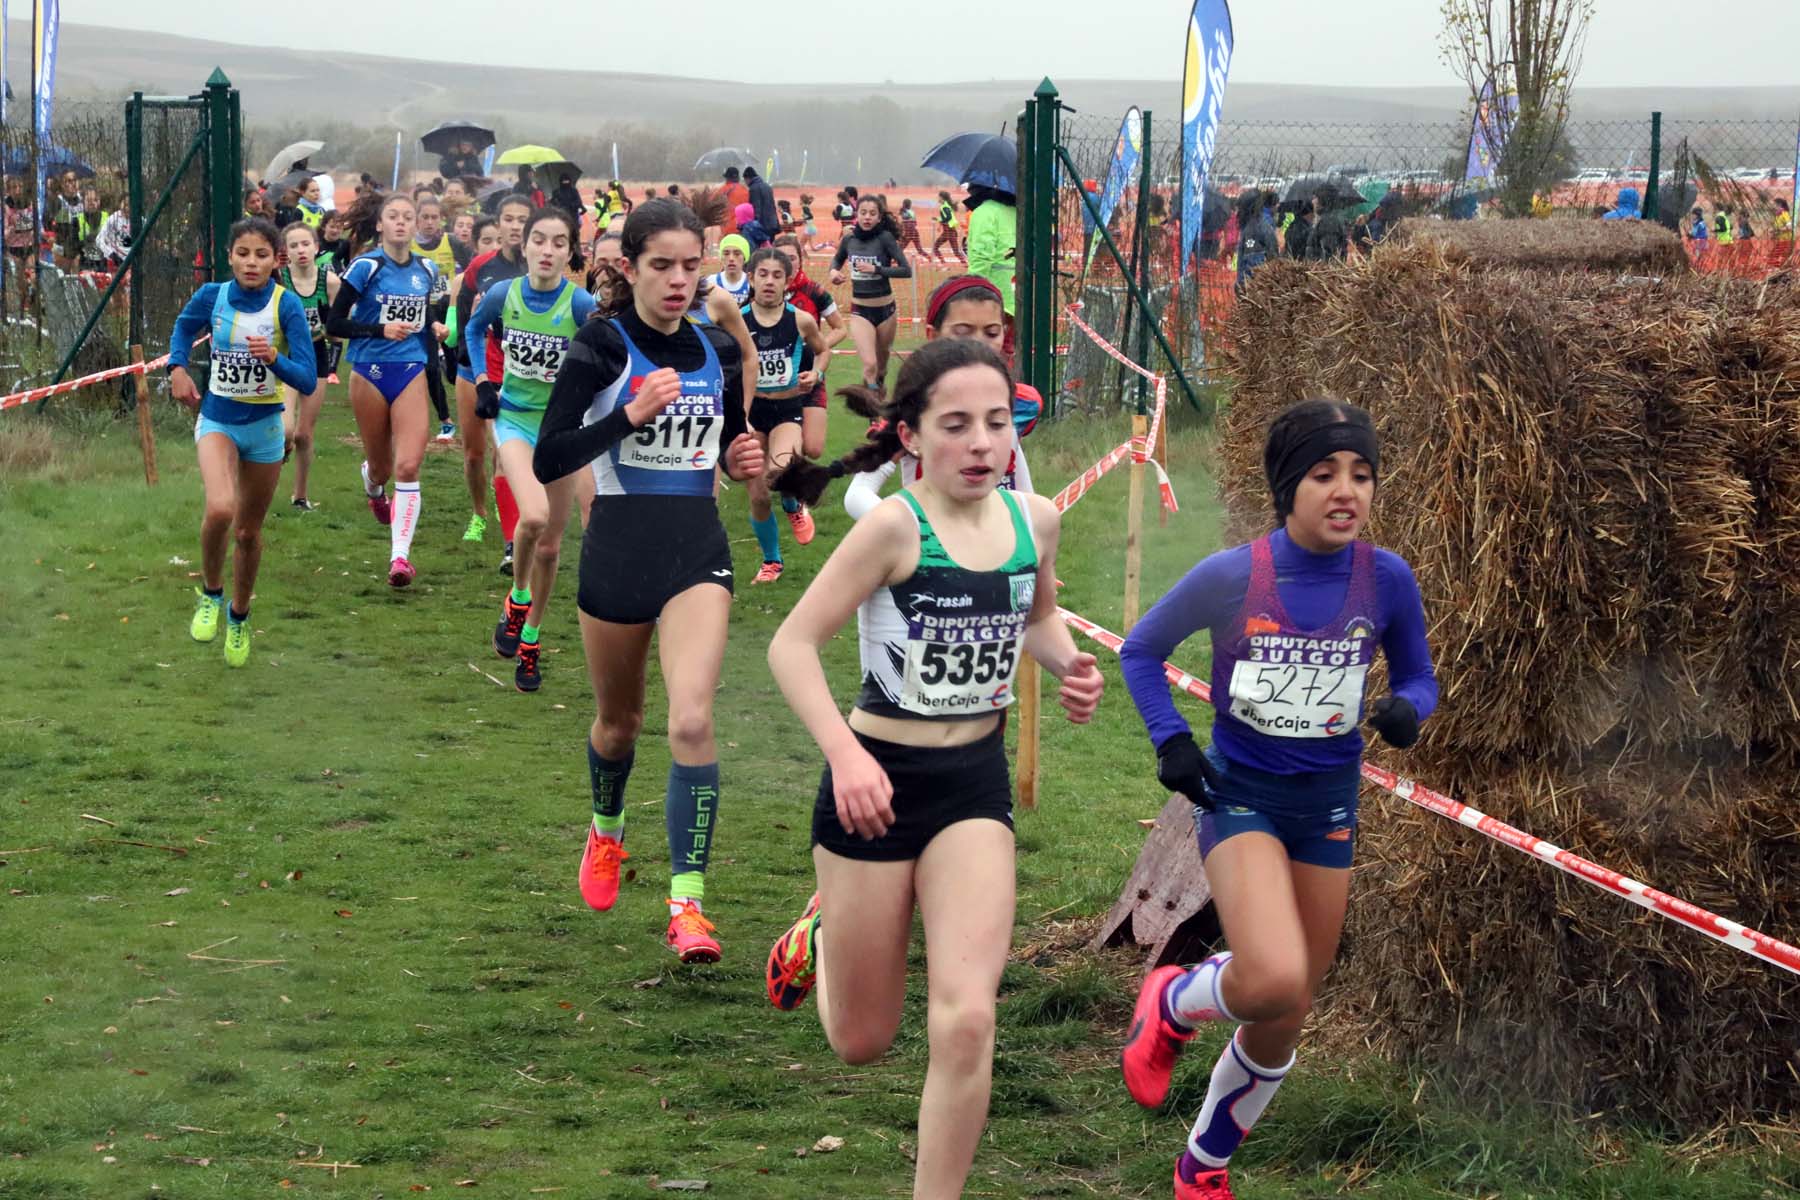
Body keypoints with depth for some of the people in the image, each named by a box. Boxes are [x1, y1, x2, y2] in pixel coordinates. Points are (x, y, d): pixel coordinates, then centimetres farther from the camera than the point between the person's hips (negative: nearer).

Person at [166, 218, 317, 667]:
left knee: (248, 531, 13)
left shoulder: (287, 305, -15)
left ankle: (239, 616, 38)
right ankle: (210, 592, 0)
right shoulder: (212, 296, -9)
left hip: (264, 426, 0)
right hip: (218, 418, 0)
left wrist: (274, 358, -35)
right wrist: (177, 368, 0)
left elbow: (308, 380, -18)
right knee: (220, 509, -27)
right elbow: (184, 328, 15)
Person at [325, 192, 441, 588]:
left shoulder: (426, 270, 7)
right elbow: (334, 324, -9)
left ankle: (401, 555, -16)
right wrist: (381, 329, -19)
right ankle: (373, 488, 50)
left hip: (411, 374, 2)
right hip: (370, 374, -2)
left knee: (408, 467, -13)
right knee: (381, 466, 11)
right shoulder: (366, 268, -8)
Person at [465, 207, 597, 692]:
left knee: (550, 546, 10)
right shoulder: (503, 296, -9)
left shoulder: (581, 305, -16)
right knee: (533, 515, -27)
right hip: (515, 417, 0)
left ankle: (530, 641, 29)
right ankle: (517, 599, 1)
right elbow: (475, 329, 14)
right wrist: (482, 382, 5)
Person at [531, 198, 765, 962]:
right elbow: (549, 460, -16)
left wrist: (745, 460, -1)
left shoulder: (718, 352, 5)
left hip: (697, 551, 1)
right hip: (617, 546, -1)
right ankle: (606, 829, 50)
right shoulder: (602, 347, -8)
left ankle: (687, 903, -18)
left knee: (692, 720, -17)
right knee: (618, 719, 17)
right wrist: (631, 414, -27)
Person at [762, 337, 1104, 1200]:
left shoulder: (1034, 519, -1)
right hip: (877, 781, -3)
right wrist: (845, 754, -31)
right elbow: (793, 645, -18)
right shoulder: (895, 526, -18)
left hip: (976, 781, 3)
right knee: (862, 1041, 11)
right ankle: (822, 933, 47)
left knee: (965, 1020, -15)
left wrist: (1068, 666, -1)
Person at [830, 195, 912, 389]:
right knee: (869, 365, -16)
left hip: (884, 309, -1)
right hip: (859, 310, 1)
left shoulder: (885, 238, -12)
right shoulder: (849, 239, -2)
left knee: (881, 365, 18)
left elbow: (906, 270, -16)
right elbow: (837, 259, 20)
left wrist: (875, 269, -23)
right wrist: (834, 271, -2)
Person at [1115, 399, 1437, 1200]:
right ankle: (1173, 1004, 7)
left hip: (1329, 801, 4)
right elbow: (1142, 651, 1)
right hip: (1241, 793, -3)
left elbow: (1418, 679, 6)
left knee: (1281, 1025, 11)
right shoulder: (1230, 577, -15)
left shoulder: (1386, 579, -9)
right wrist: (1170, 742, -10)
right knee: (1274, 980, -28)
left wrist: (1406, 710, -17)